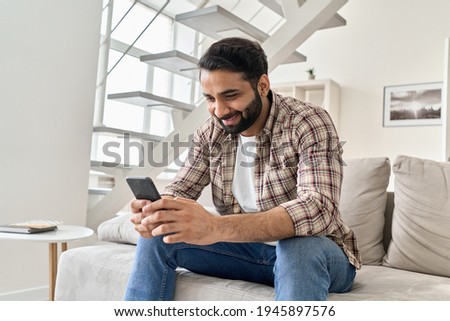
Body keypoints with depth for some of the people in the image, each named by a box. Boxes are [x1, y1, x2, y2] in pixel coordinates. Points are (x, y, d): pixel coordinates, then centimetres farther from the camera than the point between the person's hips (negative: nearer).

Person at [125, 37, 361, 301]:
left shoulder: (309, 123, -20)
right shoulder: (210, 133, -2)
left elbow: (319, 210, -34)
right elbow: (180, 189, 0)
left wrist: (217, 227, -47)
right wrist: (154, 210, -27)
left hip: (313, 252, -4)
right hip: (248, 249, 5)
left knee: (301, 247, -39)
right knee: (158, 236, -10)